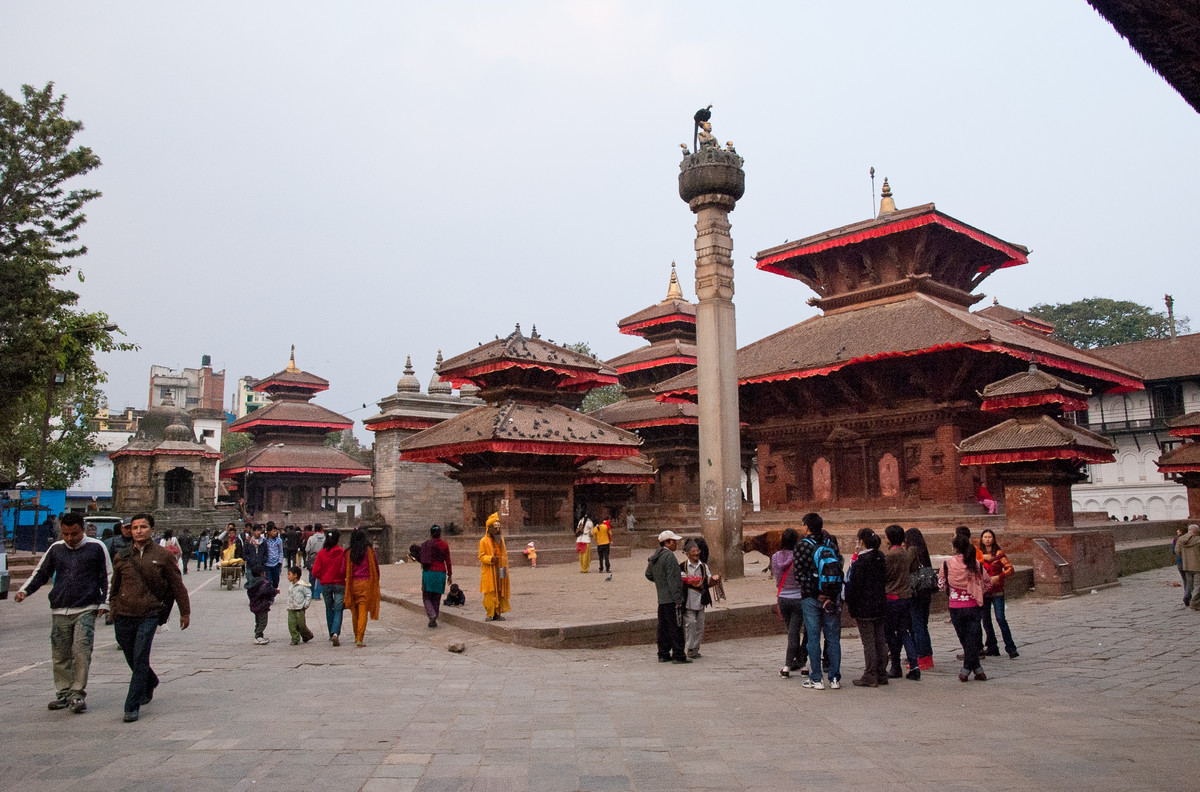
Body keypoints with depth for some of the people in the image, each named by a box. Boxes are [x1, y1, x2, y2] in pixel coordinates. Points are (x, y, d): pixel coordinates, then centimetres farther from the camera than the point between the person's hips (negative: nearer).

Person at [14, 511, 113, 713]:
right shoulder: (56, 549, 11)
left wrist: (104, 603, 0)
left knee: (82, 653, -10)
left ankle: (78, 694, -1)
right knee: (60, 656, 7)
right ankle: (63, 693, 20)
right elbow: (40, 573, 18)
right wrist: (24, 590, 0)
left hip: (86, 610, -4)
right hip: (59, 611, 4)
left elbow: (107, 577, 6)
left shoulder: (96, 547, 2)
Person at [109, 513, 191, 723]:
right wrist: (113, 612, 19)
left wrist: (185, 612, 8)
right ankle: (150, 683, 41)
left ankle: (132, 706, -2)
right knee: (132, 660, 13)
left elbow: (177, 585, 5)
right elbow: (115, 587, 19)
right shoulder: (121, 557, 6)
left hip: (149, 615, -3)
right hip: (124, 615, 3)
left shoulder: (163, 556, -1)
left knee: (140, 660, -9)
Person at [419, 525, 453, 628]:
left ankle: (432, 616, -15)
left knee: (426, 597, 7)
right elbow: (448, 562, 0)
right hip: (440, 572, 0)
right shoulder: (444, 545, -1)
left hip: (427, 572, 0)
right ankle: (433, 620, 13)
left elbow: (420, 559, 3)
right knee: (436, 598, 12)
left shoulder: (425, 544, 1)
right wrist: (450, 575, 7)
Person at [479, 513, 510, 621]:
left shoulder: (501, 539, 14)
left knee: (501, 592, 5)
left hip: (500, 571, 6)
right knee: (491, 593, -5)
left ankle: (498, 613, 12)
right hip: (490, 572, -6)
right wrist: (491, 559, -24)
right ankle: (491, 614, 1)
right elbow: (481, 556, -7)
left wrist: (505, 567, 14)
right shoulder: (484, 541, -5)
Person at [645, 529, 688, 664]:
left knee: (663, 627, 14)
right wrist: (678, 599, -18)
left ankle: (663, 654, 20)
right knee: (675, 627, -3)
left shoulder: (654, 556, 12)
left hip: (661, 598, 9)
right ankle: (678, 655, 1)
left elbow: (649, 575, 21)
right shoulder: (669, 557, -17)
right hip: (671, 599, -9)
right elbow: (672, 580, -20)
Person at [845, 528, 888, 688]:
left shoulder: (861, 561, -16)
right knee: (880, 640, 12)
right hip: (880, 605, 8)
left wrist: (849, 602, -4)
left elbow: (855, 584, -14)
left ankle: (870, 677, 2)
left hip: (864, 606, -8)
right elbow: (884, 580, 16)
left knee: (868, 642, -3)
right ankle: (882, 675, 19)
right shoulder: (880, 558, 8)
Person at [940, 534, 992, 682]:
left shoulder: (947, 563, -8)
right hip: (973, 605, 1)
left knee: (964, 639, 10)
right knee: (972, 638, 9)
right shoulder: (976, 564, -3)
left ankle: (977, 670, 13)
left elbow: (941, 584, 2)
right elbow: (988, 583, 8)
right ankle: (966, 670, 9)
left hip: (955, 607, -1)